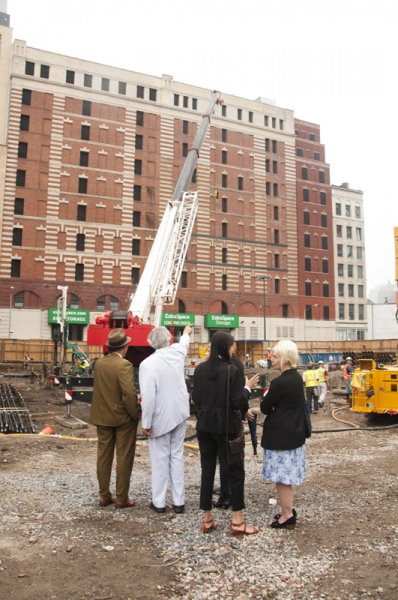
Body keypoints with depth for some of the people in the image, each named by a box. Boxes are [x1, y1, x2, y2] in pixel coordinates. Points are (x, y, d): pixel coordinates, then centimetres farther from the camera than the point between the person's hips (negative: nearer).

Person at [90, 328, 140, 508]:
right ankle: (122, 498, 13)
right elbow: (129, 394, -23)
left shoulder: (99, 363, 1)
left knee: (104, 457, 14)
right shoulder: (124, 365, -20)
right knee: (124, 459, 6)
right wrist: (136, 414, -12)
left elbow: (99, 389, 6)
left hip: (102, 417, 6)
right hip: (123, 418, -6)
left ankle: (104, 496, 23)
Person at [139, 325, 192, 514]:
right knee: (177, 457, 12)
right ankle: (179, 502, 19)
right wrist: (186, 333, 46)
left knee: (160, 460, 7)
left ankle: (159, 502, 17)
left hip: (160, 418, -4)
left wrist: (146, 423, -10)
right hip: (179, 414, 4)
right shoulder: (177, 353, -3)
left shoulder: (148, 363, -17)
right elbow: (184, 343, 23)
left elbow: (148, 397, -20)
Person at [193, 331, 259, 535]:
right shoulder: (232, 369, -14)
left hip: (204, 426, 5)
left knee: (207, 470, 11)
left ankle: (207, 519, 18)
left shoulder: (200, 369, 0)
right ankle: (237, 521, 11)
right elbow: (238, 403, -14)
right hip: (225, 426, -5)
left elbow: (195, 398, 6)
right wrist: (247, 387, 1)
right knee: (235, 470, 7)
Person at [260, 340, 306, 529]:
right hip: (295, 432, 9)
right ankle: (288, 510, 29)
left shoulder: (280, 382, -23)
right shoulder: (297, 378, 4)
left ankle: (287, 515, 14)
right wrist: (274, 406, -1)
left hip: (280, 435, -9)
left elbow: (265, 408, -14)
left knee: (281, 475, 3)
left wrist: (266, 399, 5)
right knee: (288, 474, 19)